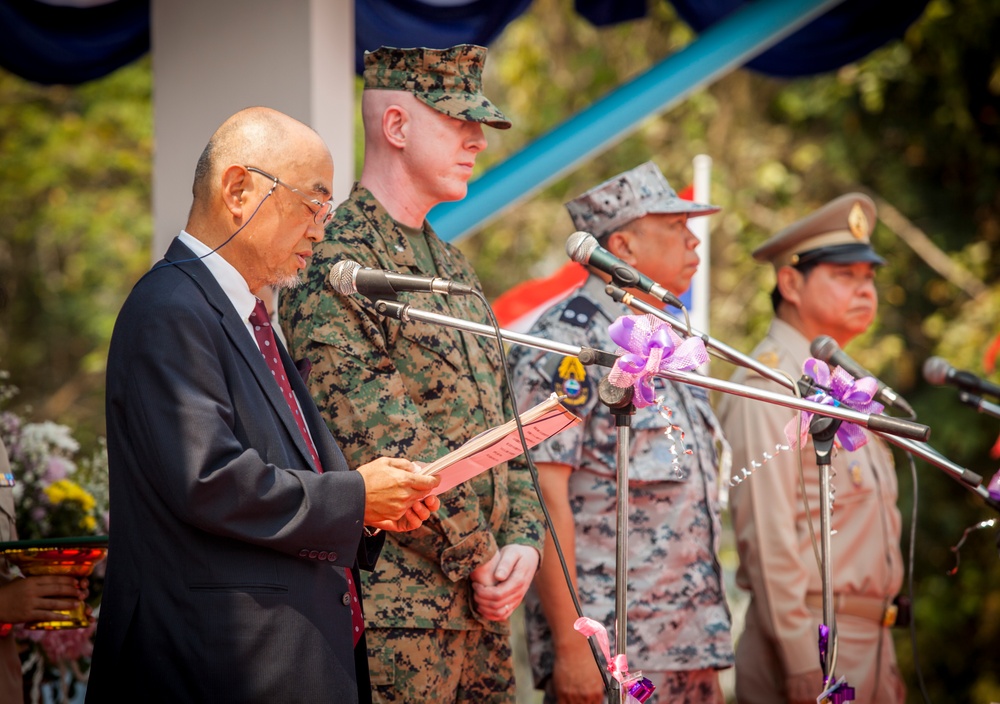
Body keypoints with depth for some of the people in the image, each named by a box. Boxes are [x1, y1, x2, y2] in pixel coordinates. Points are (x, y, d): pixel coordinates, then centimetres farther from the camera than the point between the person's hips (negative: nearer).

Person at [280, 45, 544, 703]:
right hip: (395, 611, -9)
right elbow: (377, 443, -17)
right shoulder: (335, 261, -11)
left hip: (481, 603, 9)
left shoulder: (453, 267, 18)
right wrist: (477, 556, -12)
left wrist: (522, 541, 3)